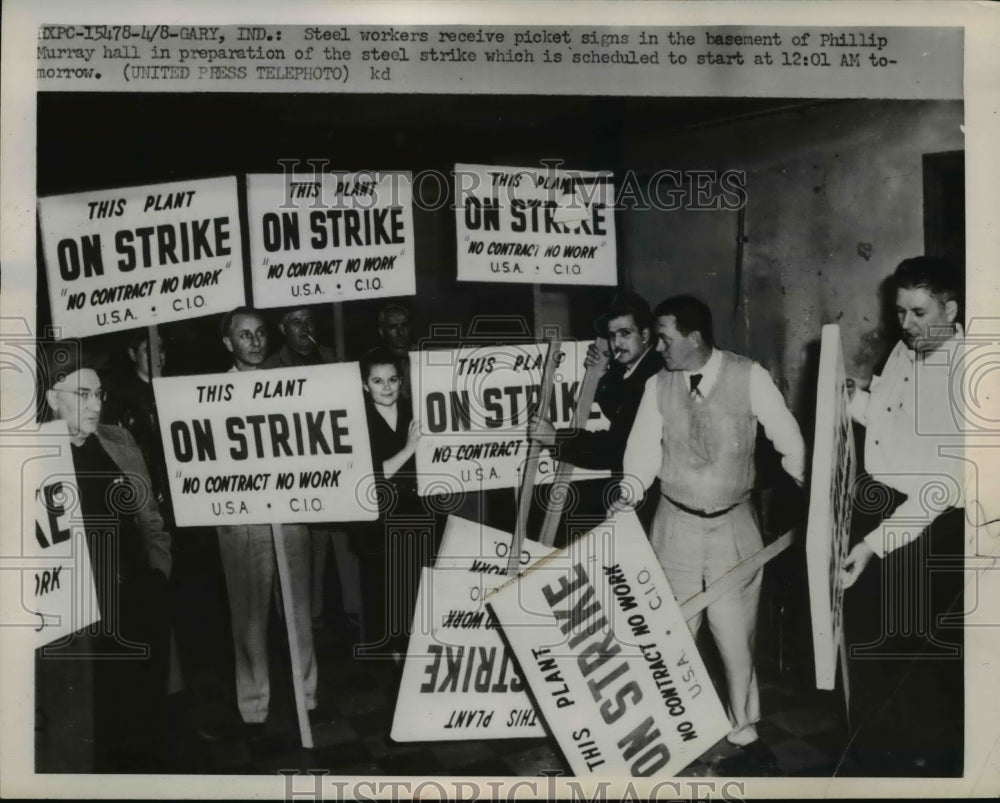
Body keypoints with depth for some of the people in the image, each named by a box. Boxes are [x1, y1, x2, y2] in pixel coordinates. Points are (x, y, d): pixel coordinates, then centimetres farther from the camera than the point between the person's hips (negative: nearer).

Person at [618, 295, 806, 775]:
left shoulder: (748, 377, -10)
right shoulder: (658, 386, -3)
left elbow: (788, 440, -1)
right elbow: (644, 449, -5)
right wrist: (629, 492, -23)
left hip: (733, 524, -2)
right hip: (676, 524, 2)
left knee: (735, 633, 3)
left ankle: (744, 736, 20)